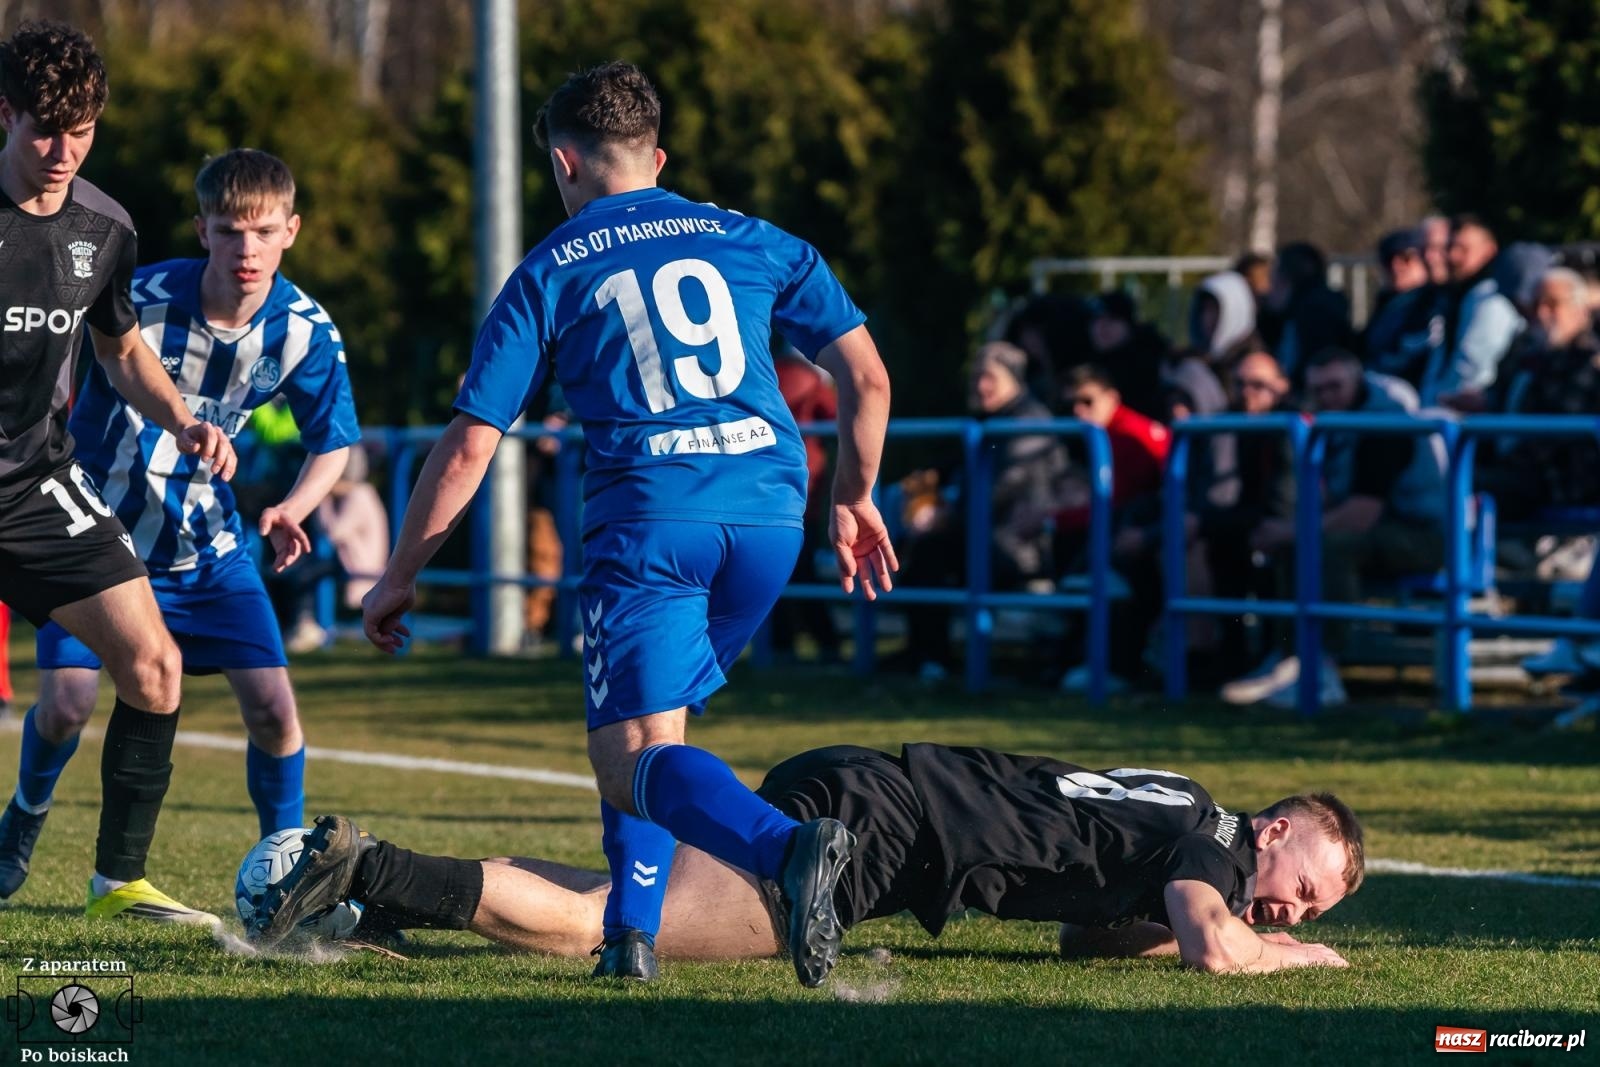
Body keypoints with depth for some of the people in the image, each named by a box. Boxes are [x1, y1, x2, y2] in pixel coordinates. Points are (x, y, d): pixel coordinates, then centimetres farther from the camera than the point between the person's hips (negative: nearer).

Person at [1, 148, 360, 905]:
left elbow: (333, 442, -1)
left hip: (207, 542, 2)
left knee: (272, 708, -10)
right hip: (100, 528, -2)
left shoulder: (304, 331, -15)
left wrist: (292, 510, -20)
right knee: (64, 705, -9)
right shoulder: (141, 301, -25)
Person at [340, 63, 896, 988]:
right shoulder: (753, 242, 17)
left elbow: (468, 448, 7)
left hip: (646, 520, -4)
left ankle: (789, 846, -39)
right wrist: (855, 499, 30)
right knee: (653, 728, 23)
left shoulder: (548, 274, 10)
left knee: (633, 756, -11)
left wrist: (400, 577, 17)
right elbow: (867, 378, 13)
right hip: (770, 514, 4)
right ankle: (633, 931, 10)